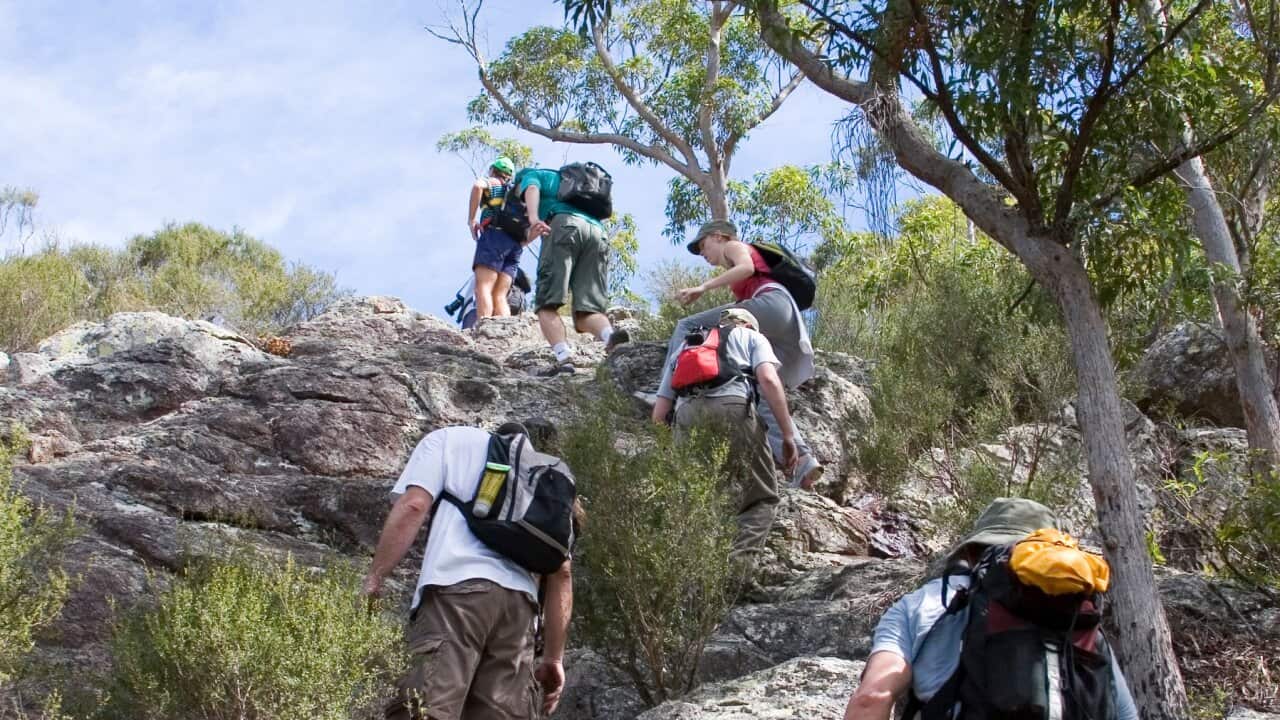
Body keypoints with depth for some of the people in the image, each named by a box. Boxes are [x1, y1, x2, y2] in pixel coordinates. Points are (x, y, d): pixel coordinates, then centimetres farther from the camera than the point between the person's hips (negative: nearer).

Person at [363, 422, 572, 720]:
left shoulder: (451, 439, 22)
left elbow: (413, 505, 2)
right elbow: (560, 572, 22)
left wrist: (375, 574, 5)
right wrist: (554, 657, 23)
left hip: (456, 587, -4)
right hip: (519, 600, 5)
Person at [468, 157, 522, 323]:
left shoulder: (490, 181, 15)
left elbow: (477, 185, -11)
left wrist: (471, 219, -6)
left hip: (494, 235, -6)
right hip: (515, 243, 6)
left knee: (483, 288, -16)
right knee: (500, 296, 0)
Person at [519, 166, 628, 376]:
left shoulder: (531, 175, 27)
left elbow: (532, 190, 3)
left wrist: (533, 218, -15)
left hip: (565, 224, -5)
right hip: (598, 232, 5)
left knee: (546, 303, -8)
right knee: (588, 309, -5)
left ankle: (563, 357, -30)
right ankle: (610, 336, -36)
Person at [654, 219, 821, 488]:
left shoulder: (733, 246, 18)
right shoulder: (738, 275, 42)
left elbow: (747, 267, -5)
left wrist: (703, 287, -11)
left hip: (772, 303, -9)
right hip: (788, 327, 9)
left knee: (688, 327, -10)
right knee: (760, 398, 0)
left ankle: (664, 401, -26)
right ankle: (802, 461, -18)